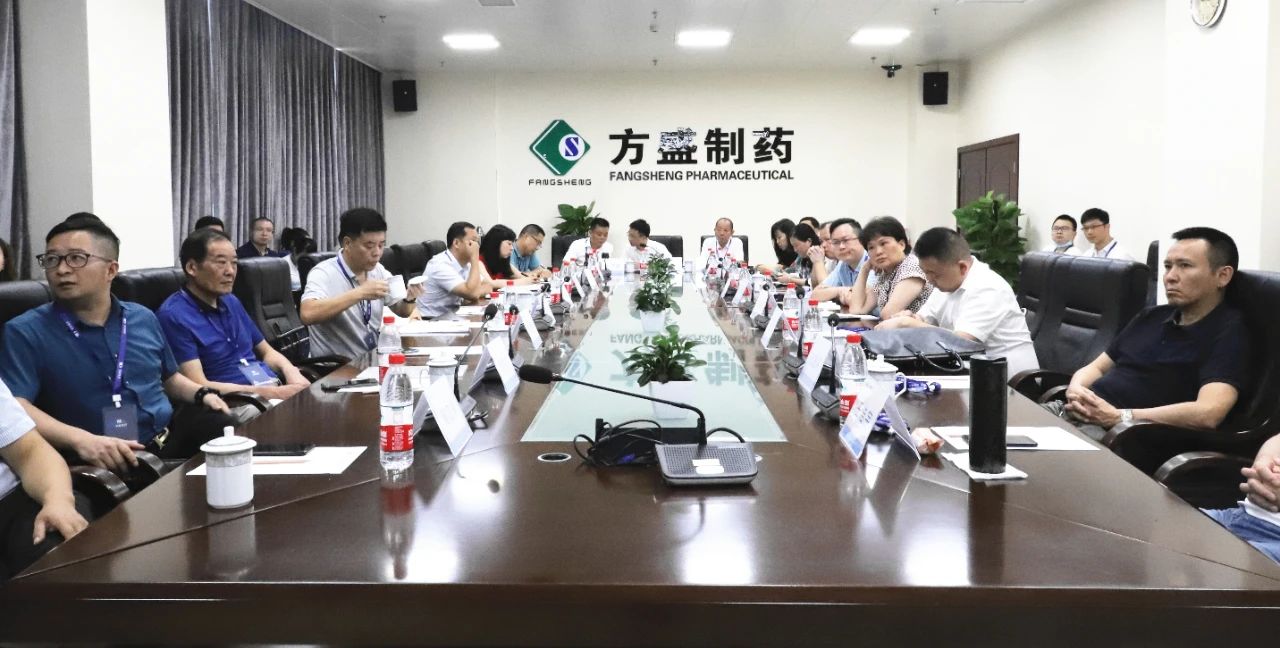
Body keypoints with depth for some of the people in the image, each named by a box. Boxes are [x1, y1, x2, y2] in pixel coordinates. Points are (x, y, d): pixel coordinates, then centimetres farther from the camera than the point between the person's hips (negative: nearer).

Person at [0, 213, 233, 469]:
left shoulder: (143, 319, 16)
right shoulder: (25, 332, -1)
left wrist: (202, 394, 7)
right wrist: (80, 440, -29)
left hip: (172, 439, 7)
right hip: (103, 463, -6)